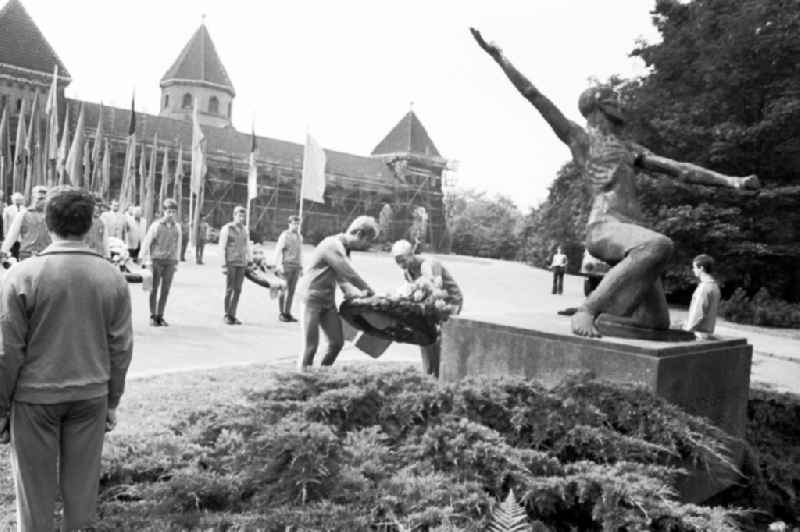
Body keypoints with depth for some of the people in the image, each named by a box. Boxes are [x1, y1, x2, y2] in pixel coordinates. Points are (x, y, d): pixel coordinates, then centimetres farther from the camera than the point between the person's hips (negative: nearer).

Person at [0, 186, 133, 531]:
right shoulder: (112, 277, -6)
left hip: (35, 397, -1)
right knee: (83, 483, 15)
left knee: (36, 488, 14)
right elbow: (121, 347, -2)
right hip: (91, 397, 2)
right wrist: (112, 401, 10)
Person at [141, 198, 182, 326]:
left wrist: (176, 262, 13)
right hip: (156, 259, -3)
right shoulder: (156, 225, -3)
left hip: (170, 261, 3)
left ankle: (160, 316, 12)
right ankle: (152, 316, 9)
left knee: (165, 290, 4)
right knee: (154, 288, 1)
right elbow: (146, 243, 0)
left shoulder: (177, 227, 8)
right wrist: (146, 260, -7)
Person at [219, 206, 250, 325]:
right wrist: (224, 265, -13)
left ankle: (232, 316, 10)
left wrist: (248, 262, 11)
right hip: (230, 263, -5)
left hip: (241, 263, 5)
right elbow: (222, 247, -7)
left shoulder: (244, 229, 12)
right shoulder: (227, 228, -5)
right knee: (229, 289, -2)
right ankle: (226, 315, 7)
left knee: (237, 290, 4)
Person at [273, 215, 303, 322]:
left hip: (296, 266, 6)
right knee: (284, 289, -3)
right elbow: (278, 250, -10)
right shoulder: (285, 235, -4)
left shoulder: (299, 237, 15)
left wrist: (301, 268, 17)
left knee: (291, 290, 5)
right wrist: (278, 265, -18)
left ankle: (287, 313, 10)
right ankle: (281, 313, 4)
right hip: (286, 265, -5)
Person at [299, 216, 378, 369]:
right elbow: (350, 274, -22)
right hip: (313, 298, -9)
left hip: (328, 301, 9)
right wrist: (369, 292, -10)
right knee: (310, 345, -4)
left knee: (337, 342, 5)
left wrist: (353, 292, -5)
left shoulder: (344, 248, 11)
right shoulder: (333, 245, -19)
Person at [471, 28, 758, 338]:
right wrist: (499, 58, 4)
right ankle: (587, 311, -32)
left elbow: (679, 169, 26)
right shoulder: (579, 138, 13)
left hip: (633, 235, 7)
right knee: (659, 245, -39)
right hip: (605, 229, -7)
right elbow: (537, 98, 8)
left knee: (656, 322, -2)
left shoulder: (630, 149, 31)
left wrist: (728, 181, 17)